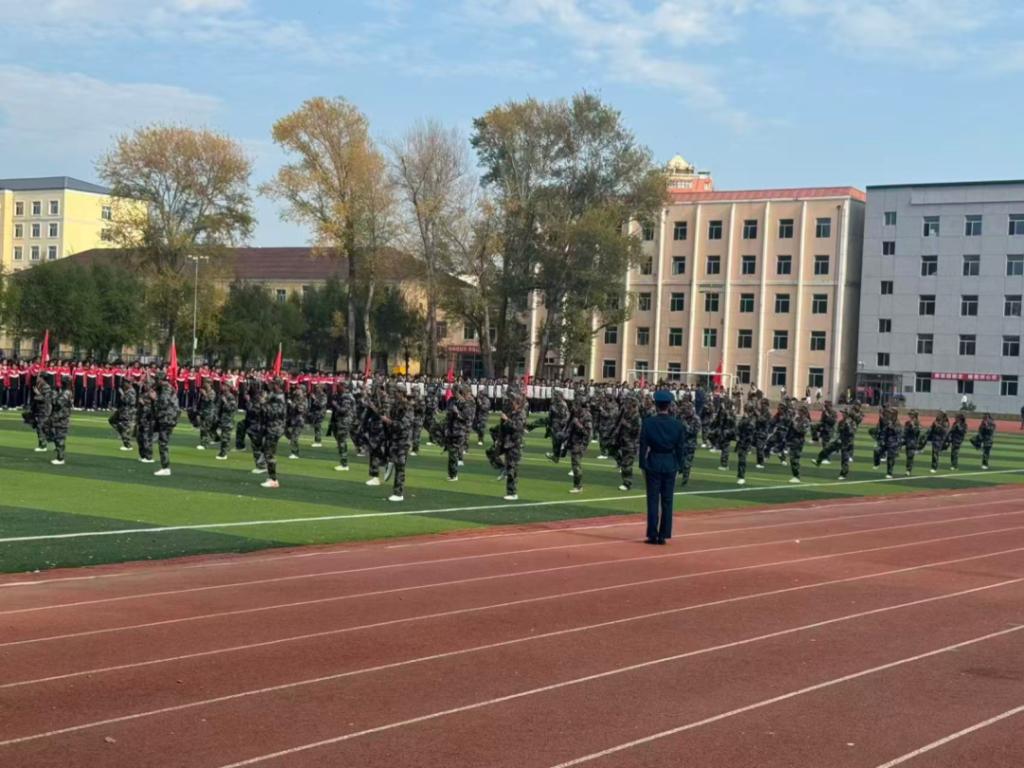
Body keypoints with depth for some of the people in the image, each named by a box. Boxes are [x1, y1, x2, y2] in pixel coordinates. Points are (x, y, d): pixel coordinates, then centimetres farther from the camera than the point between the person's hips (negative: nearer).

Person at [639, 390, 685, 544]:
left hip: (653, 464, -1)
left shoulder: (648, 422, -8)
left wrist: (643, 465, 2)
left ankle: (653, 535, 2)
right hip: (670, 465, 1)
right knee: (667, 501, 7)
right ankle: (663, 535, 9)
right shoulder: (677, 424, -3)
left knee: (653, 500, 3)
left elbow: (643, 446, -6)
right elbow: (680, 448, 1)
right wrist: (678, 466, 11)